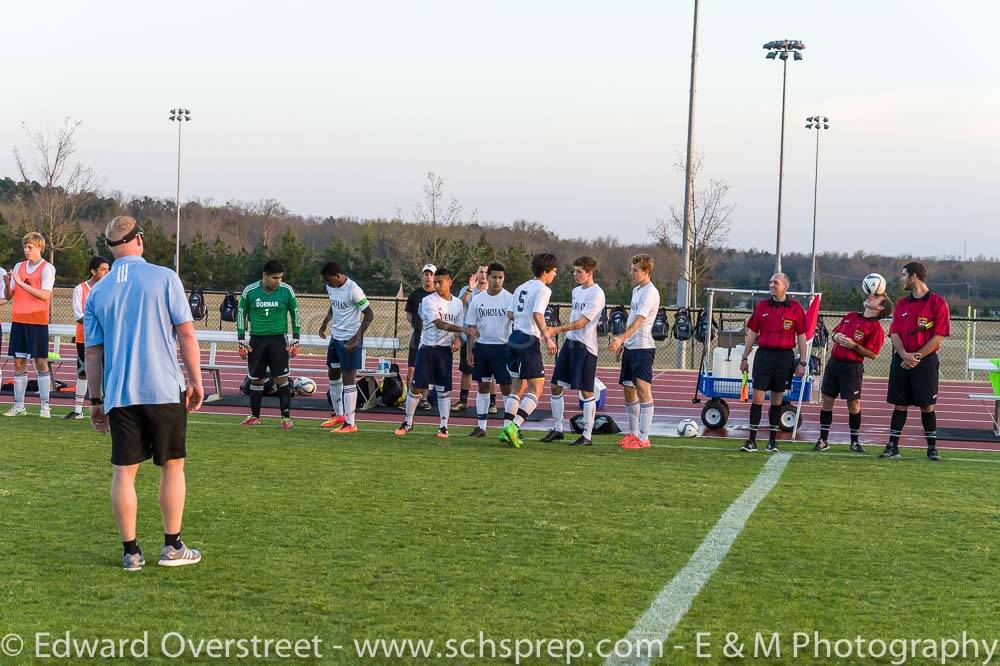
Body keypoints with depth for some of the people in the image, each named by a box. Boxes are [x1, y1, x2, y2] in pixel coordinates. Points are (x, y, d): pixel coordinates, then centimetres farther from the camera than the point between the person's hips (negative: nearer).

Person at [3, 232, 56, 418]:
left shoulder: (47, 268, -2)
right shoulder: (18, 267, 13)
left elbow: (45, 295, -16)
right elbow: (8, 296, 12)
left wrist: (21, 283, -18)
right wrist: (7, 285, -9)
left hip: (38, 321, -5)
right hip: (18, 320, 5)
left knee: (41, 362, -2)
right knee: (19, 362, 4)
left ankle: (45, 406, 2)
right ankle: (19, 405, 8)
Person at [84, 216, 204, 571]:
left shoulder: (97, 292, 6)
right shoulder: (164, 278, -3)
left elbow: (93, 352, 8)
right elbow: (186, 334, -5)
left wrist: (95, 400, 15)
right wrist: (196, 381, 4)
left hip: (119, 395, 2)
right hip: (165, 391, -2)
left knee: (124, 472, 6)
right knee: (172, 467, 9)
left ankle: (131, 551, 7)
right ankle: (172, 547, 12)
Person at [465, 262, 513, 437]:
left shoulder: (509, 299, -5)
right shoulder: (477, 299, 6)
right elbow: (471, 327, 10)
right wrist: (469, 351, 5)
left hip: (502, 347, -4)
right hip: (481, 346, 4)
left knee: (506, 386, -4)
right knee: (483, 385, 9)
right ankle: (481, 426, 15)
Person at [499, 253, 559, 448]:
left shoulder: (521, 288, 16)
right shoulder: (543, 289, -8)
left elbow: (510, 314, 15)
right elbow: (537, 314, -22)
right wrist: (548, 337, -25)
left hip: (514, 338, 8)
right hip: (529, 341, -8)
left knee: (517, 387, 15)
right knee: (536, 388, -4)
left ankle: (506, 429, 11)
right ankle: (514, 427, -16)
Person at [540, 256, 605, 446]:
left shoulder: (596, 294, -13)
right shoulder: (576, 291, 14)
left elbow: (581, 322, -20)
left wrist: (557, 329, -27)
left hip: (586, 347, -8)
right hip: (570, 342, 8)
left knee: (586, 391, -3)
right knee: (556, 386, 6)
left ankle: (587, 436, 4)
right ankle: (557, 429, 17)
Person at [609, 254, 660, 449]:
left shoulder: (650, 292, -13)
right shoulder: (636, 290, 16)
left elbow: (638, 320, -26)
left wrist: (621, 338, -36)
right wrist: (623, 343, 22)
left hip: (643, 348, -10)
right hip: (630, 347, 10)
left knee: (643, 389, -11)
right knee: (628, 389, 12)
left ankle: (644, 438, -11)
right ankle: (633, 433, 21)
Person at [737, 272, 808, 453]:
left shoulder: (796, 308, 1)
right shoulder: (761, 306, 7)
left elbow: (801, 337, 4)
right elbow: (752, 334, 12)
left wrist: (802, 362, -1)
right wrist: (744, 358, 9)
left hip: (785, 357, -1)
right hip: (764, 354, 1)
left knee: (777, 400, 7)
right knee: (757, 397, -6)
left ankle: (773, 441, 15)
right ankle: (751, 441, -4)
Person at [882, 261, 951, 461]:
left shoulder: (937, 302, -3)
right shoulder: (901, 304, 12)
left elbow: (938, 337, -9)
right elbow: (894, 333, 5)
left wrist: (916, 356, -14)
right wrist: (904, 355, -13)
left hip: (926, 361, -4)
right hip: (902, 361, 4)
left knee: (926, 405, -1)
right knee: (899, 404, 6)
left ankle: (932, 448, 9)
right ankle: (892, 446, 10)